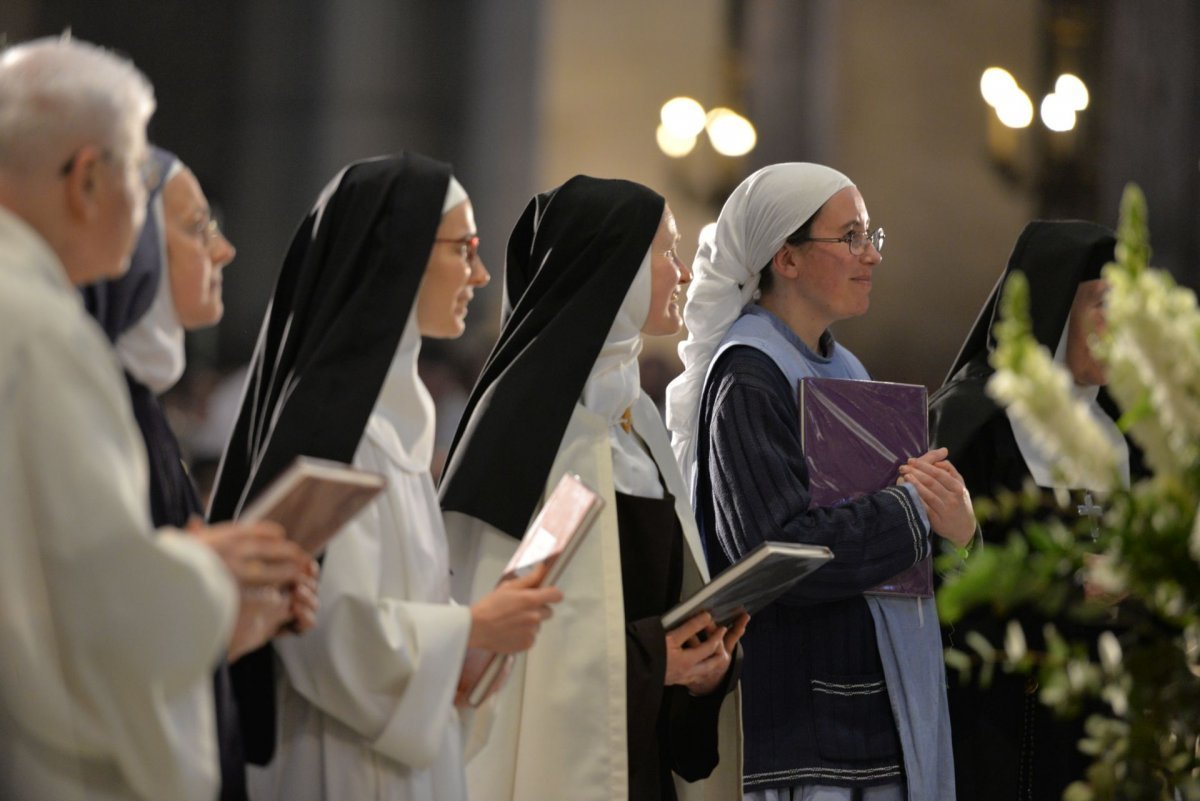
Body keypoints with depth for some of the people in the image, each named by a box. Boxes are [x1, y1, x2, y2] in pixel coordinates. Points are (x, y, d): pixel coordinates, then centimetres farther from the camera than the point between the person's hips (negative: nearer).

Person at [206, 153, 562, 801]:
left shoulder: (395, 404, 11)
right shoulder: (332, 416, -17)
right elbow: (322, 623, -22)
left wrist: (454, 648, 4)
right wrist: (469, 630, -12)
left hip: (396, 743, 9)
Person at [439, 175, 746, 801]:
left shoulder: (633, 413, 14)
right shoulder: (531, 410, -11)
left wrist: (698, 660, -3)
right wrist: (647, 659, -16)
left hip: (645, 750, 8)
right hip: (564, 747, -8)